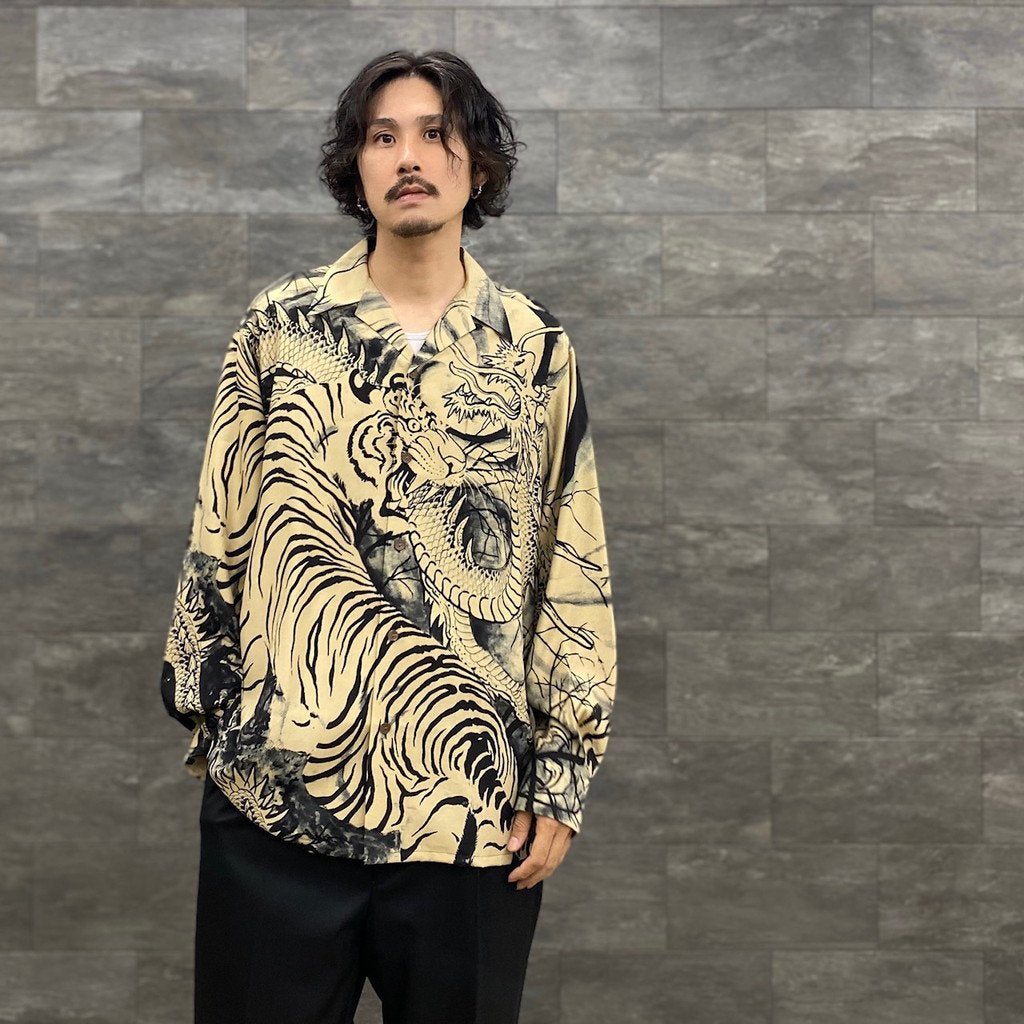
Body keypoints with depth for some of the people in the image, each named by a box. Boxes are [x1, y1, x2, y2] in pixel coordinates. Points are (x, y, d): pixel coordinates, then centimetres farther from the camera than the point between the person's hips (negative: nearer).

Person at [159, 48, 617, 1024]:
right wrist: (200, 704, 7)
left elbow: (575, 574, 5)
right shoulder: (280, 324, 4)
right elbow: (218, 532, 9)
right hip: (273, 792, 0)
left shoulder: (537, 349, 4)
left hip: (472, 802, 0)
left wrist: (563, 776, 1)